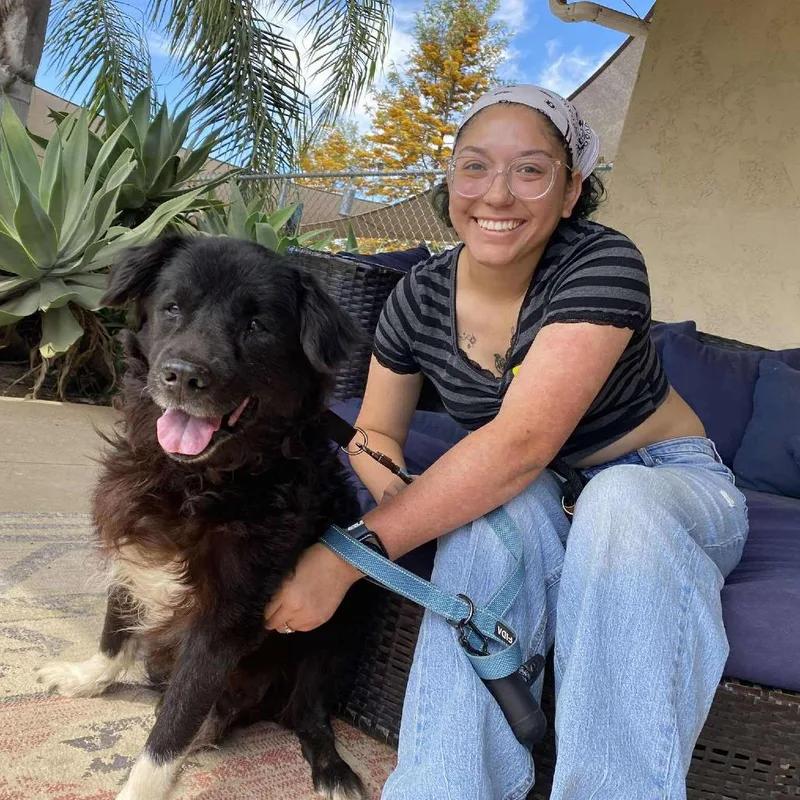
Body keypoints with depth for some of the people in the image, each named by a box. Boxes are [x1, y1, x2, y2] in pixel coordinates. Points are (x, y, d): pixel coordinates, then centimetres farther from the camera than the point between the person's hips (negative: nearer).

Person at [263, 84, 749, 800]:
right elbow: (377, 431, 3)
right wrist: (398, 498, -23)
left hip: (668, 480, -2)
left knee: (623, 506, -37)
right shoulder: (420, 297, -8)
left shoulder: (603, 264, -24)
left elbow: (520, 443, -35)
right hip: (542, 500, 3)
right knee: (503, 504, -32)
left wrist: (345, 558, -37)